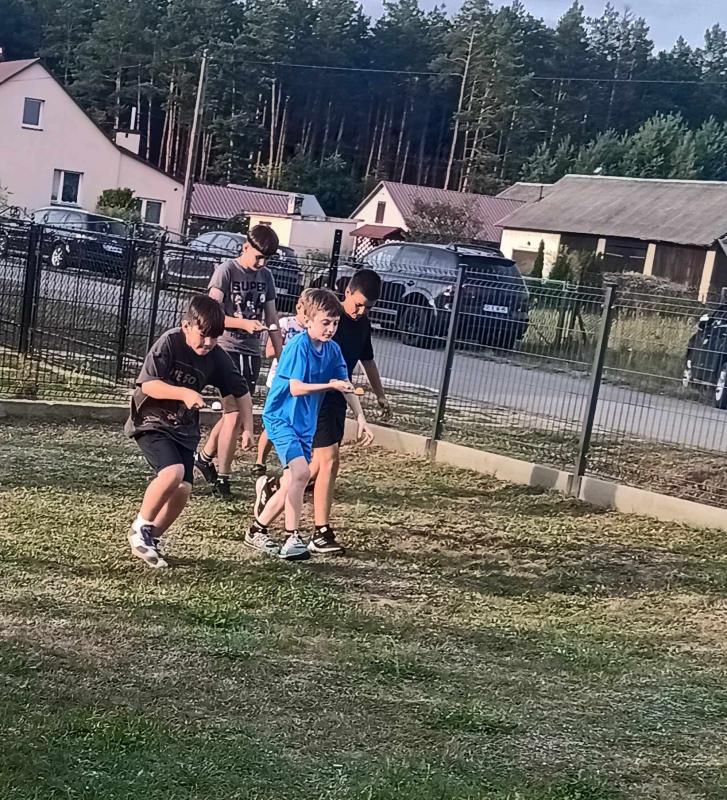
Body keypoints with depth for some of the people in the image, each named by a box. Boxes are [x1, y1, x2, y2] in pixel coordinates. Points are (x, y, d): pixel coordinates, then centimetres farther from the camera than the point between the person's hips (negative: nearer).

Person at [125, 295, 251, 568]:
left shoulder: (217, 358, -4)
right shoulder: (169, 343, -17)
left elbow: (241, 392, 6)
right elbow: (148, 384, -22)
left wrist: (248, 429, -1)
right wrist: (184, 393, -33)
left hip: (184, 429, 5)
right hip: (151, 422, -5)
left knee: (184, 488, -8)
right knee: (173, 472, -27)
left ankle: (152, 537, 16)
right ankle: (140, 527, -5)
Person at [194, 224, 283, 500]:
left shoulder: (266, 276, 12)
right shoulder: (226, 270, -6)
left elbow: (272, 318, 14)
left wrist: (281, 356, 10)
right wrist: (244, 323, -25)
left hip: (251, 353, 6)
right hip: (228, 350, -6)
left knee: (233, 413, 11)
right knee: (234, 415, -9)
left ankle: (204, 457, 31)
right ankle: (222, 477, 1)